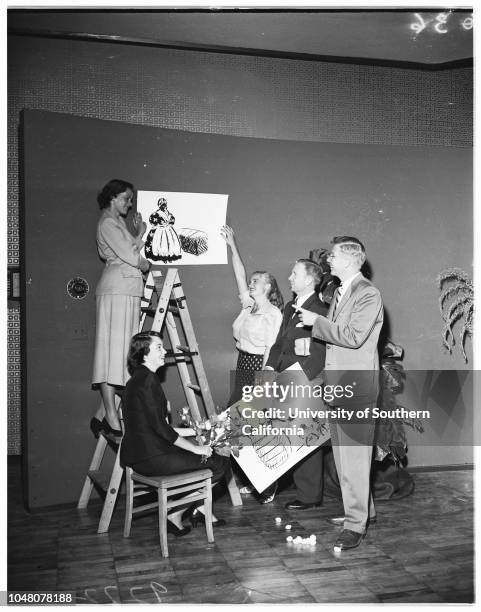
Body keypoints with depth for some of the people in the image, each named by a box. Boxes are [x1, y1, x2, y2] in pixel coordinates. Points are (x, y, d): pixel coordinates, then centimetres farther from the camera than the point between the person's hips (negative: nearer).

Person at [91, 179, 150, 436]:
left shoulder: (117, 222, 27)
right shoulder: (108, 223, -3)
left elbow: (132, 253, 20)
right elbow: (130, 256, -11)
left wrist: (140, 234, 17)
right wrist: (147, 264, 6)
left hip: (128, 289, 9)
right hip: (117, 287, -9)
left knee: (121, 350, 5)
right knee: (113, 346, -11)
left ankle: (102, 414, 6)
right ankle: (111, 417, -11)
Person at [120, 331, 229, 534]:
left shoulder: (138, 379, 15)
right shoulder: (147, 379, -16)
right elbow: (159, 427, -20)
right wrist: (195, 448, -11)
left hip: (141, 453, 10)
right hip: (152, 457, -10)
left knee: (213, 455, 20)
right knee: (220, 463, -6)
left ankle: (199, 509, 21)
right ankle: (175, 513, 2)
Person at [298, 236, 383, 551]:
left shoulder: (368, 294, -13)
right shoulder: (341, 291, 17)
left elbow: (353, 336, -22)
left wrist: (317, 321, -16)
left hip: (357, 387, -10)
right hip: (337, 384, 10)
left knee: (354, 457, -4)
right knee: (344, 455, 17)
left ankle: (356, 525, 5)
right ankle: (362, 509, 32)